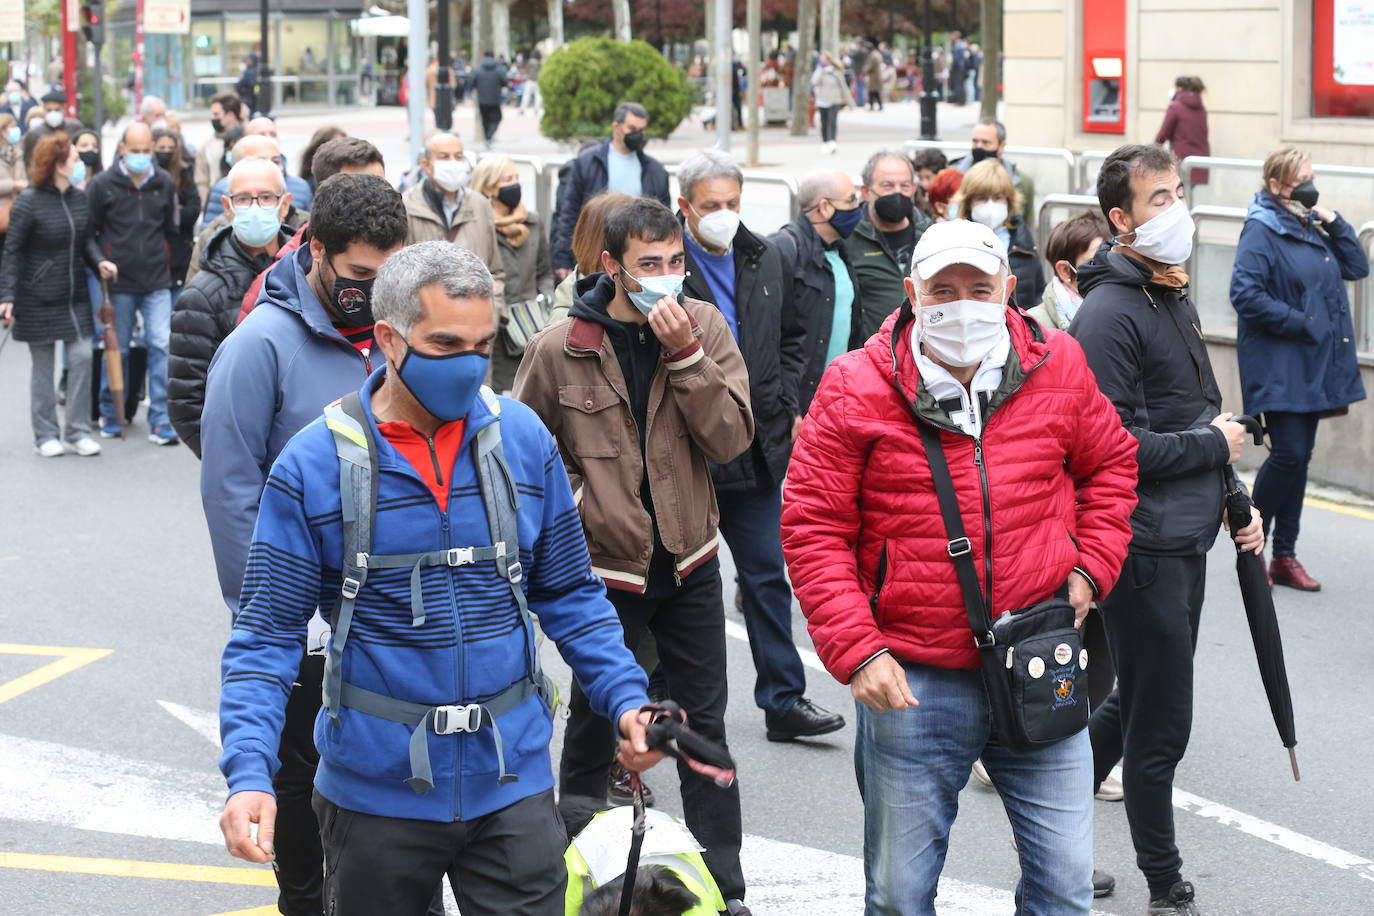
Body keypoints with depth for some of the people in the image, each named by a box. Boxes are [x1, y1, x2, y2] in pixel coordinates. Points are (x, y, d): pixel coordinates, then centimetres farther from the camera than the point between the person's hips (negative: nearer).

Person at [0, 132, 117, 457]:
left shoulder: (80, 197, 4)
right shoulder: (29, 202, -12)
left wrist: (98, 261, -4)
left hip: (75, 294, 5)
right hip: (39, 297, -5)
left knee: (82, 358, -2)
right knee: (43, 367, 4)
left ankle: (78, 430, 8)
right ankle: (45, 435, 13)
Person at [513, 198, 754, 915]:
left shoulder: (704, 327, -5)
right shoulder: (558, 349, -11)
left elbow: (731, 439, -14)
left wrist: (686, 356, -23)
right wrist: (577, 502, -5)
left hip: (689, 560, 2)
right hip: (605, 567, -2)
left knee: (705, 722, 7)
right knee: (595, 721, 12)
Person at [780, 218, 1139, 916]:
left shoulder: (1059, 369, 1)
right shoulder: (857, 389, -7)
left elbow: (1110, 461, 19)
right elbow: (812, 527, -5)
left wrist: (1091, 567, 6)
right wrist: (855, 650, -13)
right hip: (911, 681, -2)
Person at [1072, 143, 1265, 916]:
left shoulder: (1176, 302, 15)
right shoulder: (1110, 314, -16)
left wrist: (1233, 501, 14)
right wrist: (1213, 447, -12)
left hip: (1186, 543, 9)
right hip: (1143, 547, -9)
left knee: (1133, 706, 18)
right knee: (1162, 726, 0)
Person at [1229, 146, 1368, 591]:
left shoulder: (1313, 228, 13)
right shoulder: (1262, 230, -11)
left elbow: (1356, 267, 13)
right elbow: (1246, 294, -19)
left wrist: (1334, 222, 1)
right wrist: (1301, 323, -18)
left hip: (1314, 366, 8)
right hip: (1278, 366, -8)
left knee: (1299, 456, 10)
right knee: (1289, 452, -12)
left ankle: (1285, 557, 16)